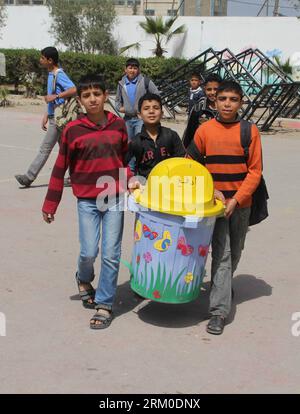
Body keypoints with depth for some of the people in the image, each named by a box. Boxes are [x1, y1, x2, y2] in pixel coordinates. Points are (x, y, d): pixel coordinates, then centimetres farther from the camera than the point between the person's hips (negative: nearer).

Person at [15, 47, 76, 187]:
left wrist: (55, 96, -28)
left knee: (45, 148, -3)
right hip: (54, 117, 10)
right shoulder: (51, 74, 14)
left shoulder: (59, 74, -15)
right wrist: (46, 116, 21)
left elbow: (73, 90, -29)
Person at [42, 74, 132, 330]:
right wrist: (50, 205, 2)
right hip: (87, 200, -1)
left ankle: (104, 305, 14)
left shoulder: (118, 125, 2)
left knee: (111, 254, -1)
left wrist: (131, 183, 2)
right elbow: (60, 169, 1)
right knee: (89, 252, -5)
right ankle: (84, 279, 30)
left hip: (115, 198, 1)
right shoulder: (73, 130, -4)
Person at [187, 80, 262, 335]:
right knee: (221, 252, -9)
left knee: (235, 252, 15)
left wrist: (236, 199, -14)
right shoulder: (205, 130, -2)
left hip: (241, 203, 1)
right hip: (215, 201, -1)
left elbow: (255, 171, -6)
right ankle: (219, 311, -7)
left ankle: (222, 287, 41)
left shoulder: (250, 131, -4)